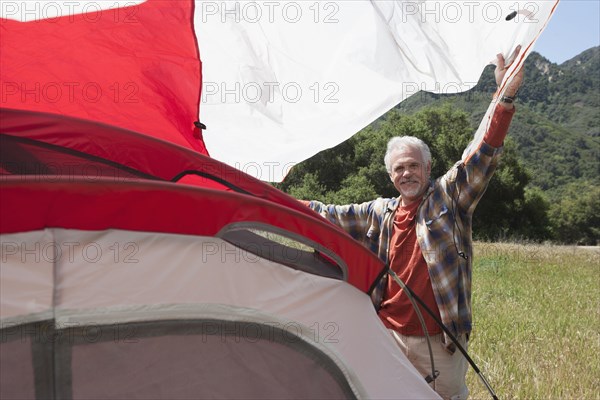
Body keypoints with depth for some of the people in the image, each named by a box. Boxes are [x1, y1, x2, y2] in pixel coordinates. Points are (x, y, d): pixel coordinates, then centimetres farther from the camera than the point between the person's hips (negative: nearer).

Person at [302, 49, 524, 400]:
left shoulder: (448, 198, -4)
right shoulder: (380, 213, 6)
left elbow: (483, 155, -15)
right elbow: (331, 215, 14)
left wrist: (506, 98, -27)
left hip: (439, 343, -3)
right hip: (389, 335, 4)